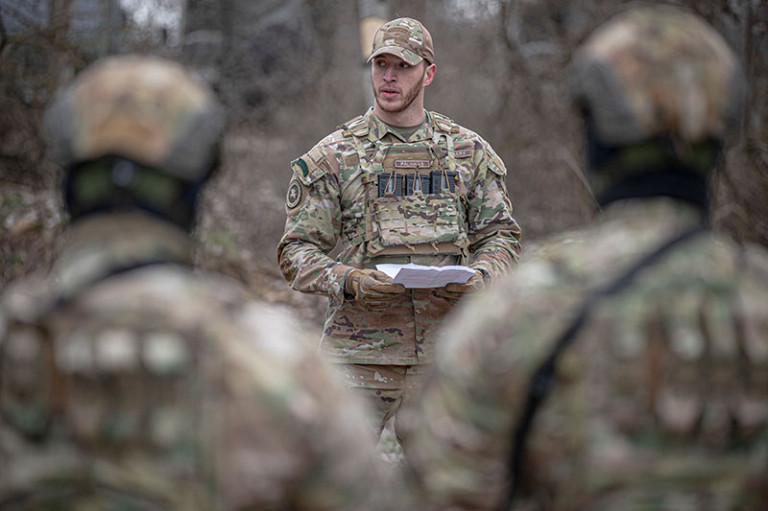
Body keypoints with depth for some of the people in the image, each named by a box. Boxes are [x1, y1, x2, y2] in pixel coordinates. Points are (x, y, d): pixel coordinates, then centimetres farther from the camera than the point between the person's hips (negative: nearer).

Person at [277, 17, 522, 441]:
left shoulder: (470, 152, 11)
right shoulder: (332, 157, 3)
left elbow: (501, 235, 13)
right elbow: (297, 251, 1)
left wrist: (479, 277, -9)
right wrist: (347, 281, -19)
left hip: (445, 354, 2)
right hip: (360, 353, -2)